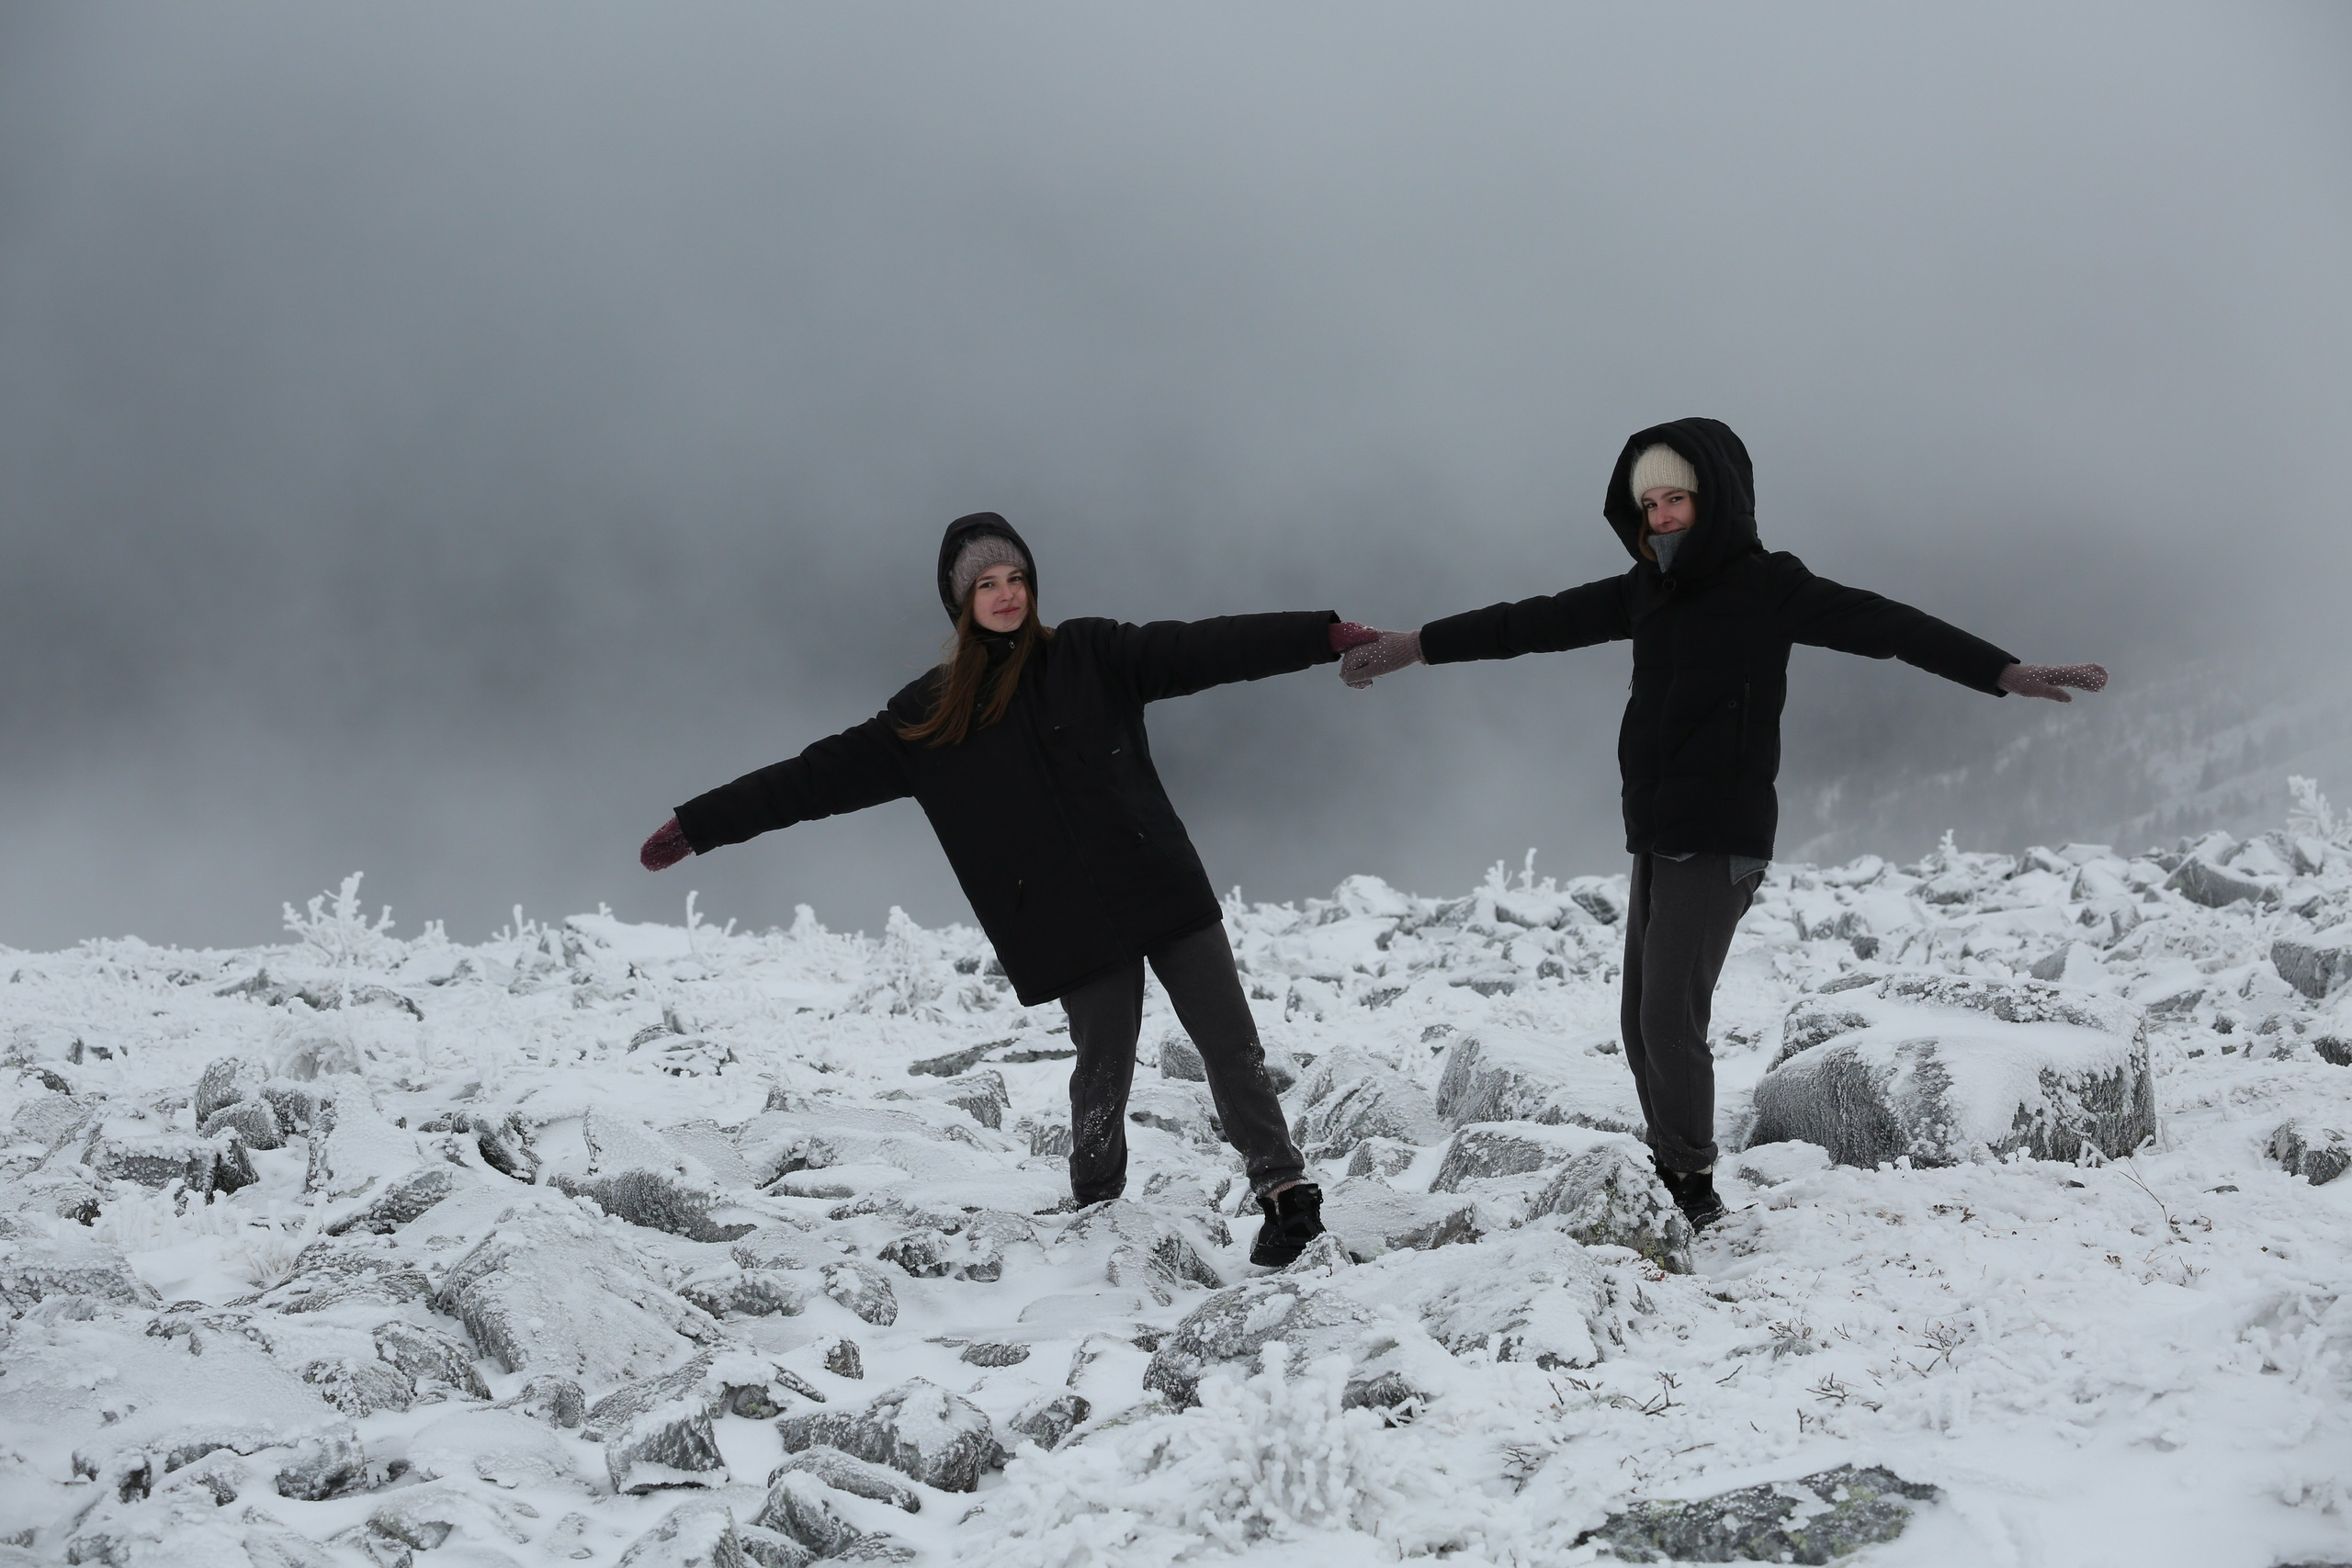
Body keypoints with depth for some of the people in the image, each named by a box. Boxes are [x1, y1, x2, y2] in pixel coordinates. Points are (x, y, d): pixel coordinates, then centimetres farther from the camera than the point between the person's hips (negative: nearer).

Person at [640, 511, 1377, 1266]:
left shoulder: (1091, 657, 6)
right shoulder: (932, 713, 8)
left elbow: (1204, 648, -3)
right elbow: (821, 774, 8)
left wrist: (1327, 635, -13)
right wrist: (697, 826, 5)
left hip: (1161, 887, 0)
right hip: (1068, 920, 0)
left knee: (1230, 1042, -3)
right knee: (1103, 1067, -5)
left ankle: (1286, 1191, 3)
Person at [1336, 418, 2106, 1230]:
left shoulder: (1766, 587, -8)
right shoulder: (1646, 591, 10)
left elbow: (1885, 625, -16)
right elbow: (1541, 622, 18)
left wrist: (2005, 672, -27)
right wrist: (1419, 645, 20)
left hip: (1721, 843, -7)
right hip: (1655, 840, 7)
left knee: (1672, 1019, -14)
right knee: (1643, 1025, 7)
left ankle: (1694, 1191, -2)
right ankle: (1672, 1191, 15)